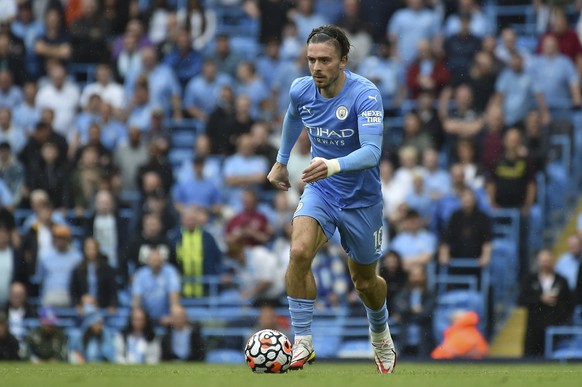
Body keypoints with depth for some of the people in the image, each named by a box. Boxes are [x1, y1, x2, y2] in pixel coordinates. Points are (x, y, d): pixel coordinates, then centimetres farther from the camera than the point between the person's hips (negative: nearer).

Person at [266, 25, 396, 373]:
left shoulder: (365, 95, -26)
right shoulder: (301, 90, -10)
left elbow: (372, 152, -38)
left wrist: (334, 166, -55)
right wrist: (281, 161, 26)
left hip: (361, 198, -3)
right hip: (320, 191, 3)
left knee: (365, 282, 14)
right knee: (300, 251, -26)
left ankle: (381, 336, 48)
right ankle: (303, 343, -18)